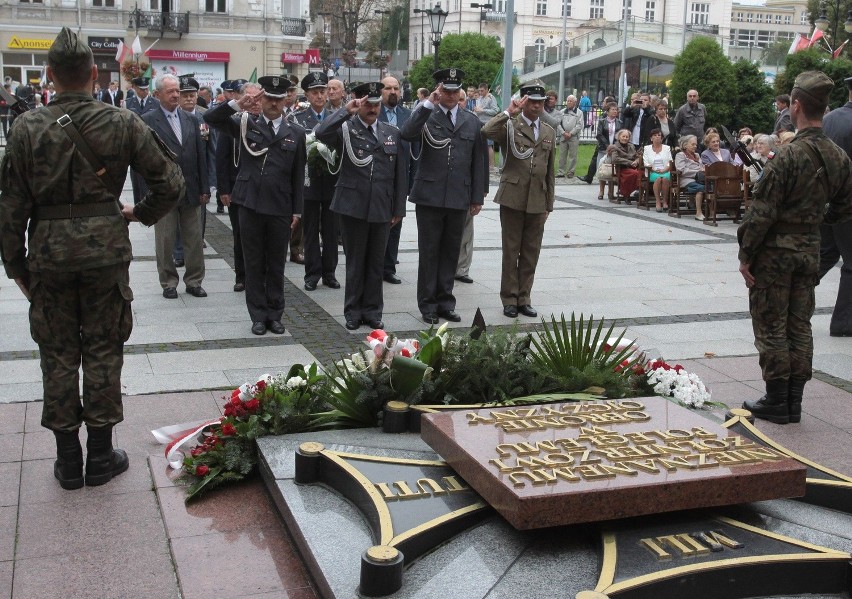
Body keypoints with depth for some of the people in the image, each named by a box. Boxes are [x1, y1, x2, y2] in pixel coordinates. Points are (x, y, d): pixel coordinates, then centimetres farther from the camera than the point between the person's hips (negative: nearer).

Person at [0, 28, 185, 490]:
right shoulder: (122, 124, -6)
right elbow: (170, 183, -4)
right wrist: (142, 214, 14)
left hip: (48, 252, 0)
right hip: (106, 248, 0)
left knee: (58, 355, 11)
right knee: (102, 352, 10)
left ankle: (68, 461, 19)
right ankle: (101, 457, 18)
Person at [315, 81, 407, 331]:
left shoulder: (392, 133, 8)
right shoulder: (346, 130, -1)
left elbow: (400, 173, 9)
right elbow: (321, 133, -23)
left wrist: (398, 209, 6)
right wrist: (346, 111, -22)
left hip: (382, 209, 3)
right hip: (353, 206, -3)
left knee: (376, 262, 10)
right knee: (355, 262, 6)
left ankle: (372, 311, 21)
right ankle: (353, 312, 17)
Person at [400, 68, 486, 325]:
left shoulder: (472, 121, 10)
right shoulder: (427, 116, -1)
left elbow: (478, 162, 11)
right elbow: (407, 134, -22)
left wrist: (477, 197, 8)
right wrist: (429, 104, -23)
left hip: (458, 198, 3)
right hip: (429, 195, -3)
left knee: (451, 251, 10)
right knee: (429, 251, 4)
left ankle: (445, 301, 20)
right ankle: (428, 304, 13)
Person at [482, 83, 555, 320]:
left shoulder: (549, 132, 14)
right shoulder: (511, 125, -2)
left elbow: (550, 169, 16)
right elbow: (487, 131, -24)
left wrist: (549, 204, 14)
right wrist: (509, 112, -21)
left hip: (538, 200, 4)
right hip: (513, 197, -4)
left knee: (531, 253, 8)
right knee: (511, 251, 3)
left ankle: (524, 298, 18)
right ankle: (509, 299, 12)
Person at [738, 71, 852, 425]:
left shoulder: (788, 156, -19)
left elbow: (762, 212, -18)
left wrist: (745, 255, -10)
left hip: (775, 251, -6)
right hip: (810, 250, 6)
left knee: (771, 328, 4)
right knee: (800, 327, 13)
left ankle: (776, 402, 10)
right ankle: (794, 402, 19)